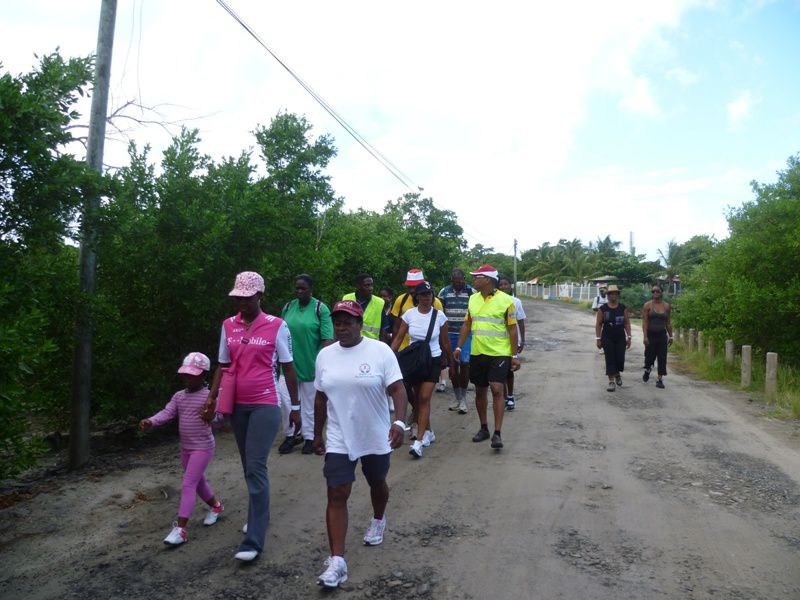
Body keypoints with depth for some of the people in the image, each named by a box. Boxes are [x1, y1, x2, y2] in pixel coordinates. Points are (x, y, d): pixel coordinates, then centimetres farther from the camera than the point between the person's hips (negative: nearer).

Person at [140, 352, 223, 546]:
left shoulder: (209, 396, -13)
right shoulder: (179, 396, 5)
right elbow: (167, 413, -7)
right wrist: (150, 422, -26)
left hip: (202, 448, -7)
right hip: (185, 448, 7)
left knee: (188, 485, -13)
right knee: (198, 482, 21)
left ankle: (180, 529, -12)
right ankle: (215, 506, 44)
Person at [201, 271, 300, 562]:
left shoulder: (277, 326, -7)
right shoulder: (228, 326, 5)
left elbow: (288, 367, -2)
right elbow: (223, 366, 12)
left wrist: (295, 406, 1)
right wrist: (212, 398, 4)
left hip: (265, 405, -5)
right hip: (237, 405, 5)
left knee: (256, 467, -9)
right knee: (249, 466, 14)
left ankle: (254, 540, -5)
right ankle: (260, 515, 34)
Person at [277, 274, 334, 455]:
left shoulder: (320, 309, -7)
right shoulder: (288, 307, 5)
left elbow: (328, 339, -10)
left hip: (311, 365, -3)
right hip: (289, 363, 3)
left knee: (309, 402, 9)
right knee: (284, 398, -3)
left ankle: (309, 437, 26)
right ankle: (291, 434, 17)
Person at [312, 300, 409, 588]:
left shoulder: (380, 351, -12)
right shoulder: (325, 355, 0)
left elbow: (397, 389, -16)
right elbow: (321, 398, 8)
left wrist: (399, 422, -31)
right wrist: (317, 434, 13)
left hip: (375, 437, -1)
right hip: (338, 440, 2)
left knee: (377, 483, 21)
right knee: (336, 495, -5)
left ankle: (378, 520, 51)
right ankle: (337, 561, 1)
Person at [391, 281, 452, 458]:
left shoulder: (439, 316, -6)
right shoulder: (409, 314, -4)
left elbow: (445, 341, 5)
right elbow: (398, 338, -1)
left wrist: (451, 361, 12)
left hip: (433, 360, -2)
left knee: (424, 398, -13)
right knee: (418, 398, 11)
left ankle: (419, 441, -13)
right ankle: (428, 432, 32)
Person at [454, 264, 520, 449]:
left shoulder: (505, 300, -9)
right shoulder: (473, 299, 5)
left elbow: (512, 329, -6)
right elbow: (467, 325, 13)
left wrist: (515, 355, -7)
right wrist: (459, 347, 7)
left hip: (499, 353, -5)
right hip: (477, 353, 5)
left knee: (497, 390, -10)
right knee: (480, 391, 11)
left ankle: (497, 434, -3)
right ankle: (484, 428, 26)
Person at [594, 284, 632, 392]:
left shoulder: (623, 308, 4)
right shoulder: (603, 309, -2)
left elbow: (627, 323, 5)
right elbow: (598, 324, -1)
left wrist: (629, 337, 0)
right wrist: (598, 338, -5)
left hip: (620, 338, 2)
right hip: (607, 338, -2)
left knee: (620, 359, 1)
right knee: (610, 360, -2)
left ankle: (617, 374, 32)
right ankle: (611, 381, 5)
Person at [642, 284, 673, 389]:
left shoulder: (666, 306, 4)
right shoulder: (647, 305, -4)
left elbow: (668, 322, 10)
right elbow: (644, 321, -8)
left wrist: (670, 336, 9)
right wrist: (645, 336, -15)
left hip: (662, 335, 2)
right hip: (650, 334, -2)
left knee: (662, 358, 0)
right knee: (650, 356, 4)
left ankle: (659, 379, 8)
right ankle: (647, 370, 35)